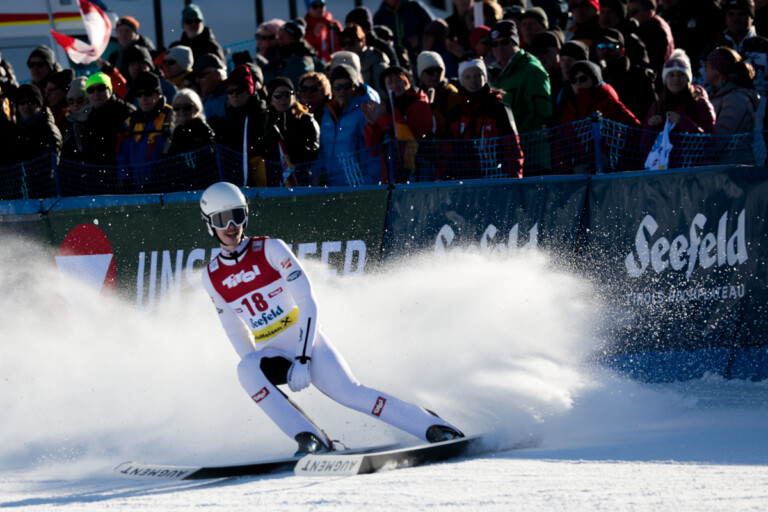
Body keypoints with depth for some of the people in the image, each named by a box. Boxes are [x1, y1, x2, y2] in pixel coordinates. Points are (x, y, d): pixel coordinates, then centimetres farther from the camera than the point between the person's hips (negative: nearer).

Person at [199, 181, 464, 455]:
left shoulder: (270, 250, -9)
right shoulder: (211, 277, 3)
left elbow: (308, 302, -12)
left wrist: (302, 360, -20)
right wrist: (259, 374, 2)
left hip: (305, 341, -3)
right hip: (272, 355, 3)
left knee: (349, 393, -22)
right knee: (246, 369, -31)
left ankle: (435, 428, -15)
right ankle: (311, 439, -32)